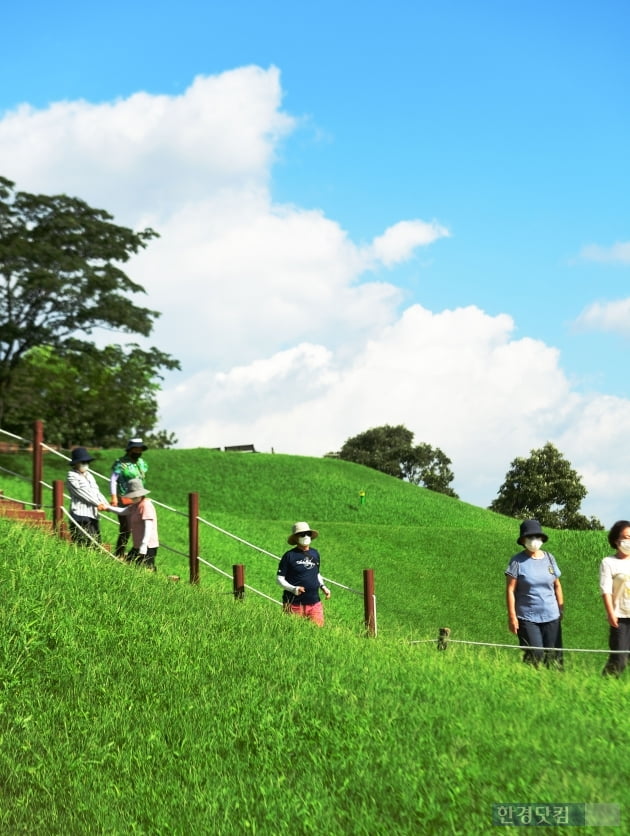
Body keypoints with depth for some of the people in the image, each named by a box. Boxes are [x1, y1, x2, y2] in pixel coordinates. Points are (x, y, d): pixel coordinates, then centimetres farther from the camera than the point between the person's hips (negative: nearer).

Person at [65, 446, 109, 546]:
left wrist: (105, 504, -3)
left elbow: (96, 492, 14)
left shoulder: (89, 475, 21)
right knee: (83, 545, -12)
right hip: (80, 515, -8)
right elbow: (82, 493, -11)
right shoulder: (72, 476, -3)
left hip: (93, 514, 8)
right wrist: (98, 504, -15)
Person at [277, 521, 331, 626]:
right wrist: (293, 589, -17)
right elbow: (279, 578, -4)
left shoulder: (315, 553, 12)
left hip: (314, 603, 4)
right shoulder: (289, 555, -5)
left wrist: (323, 586, 10)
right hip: (294, 603, -4)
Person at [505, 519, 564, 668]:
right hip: (527, 618, -4)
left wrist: (561, 608, 14)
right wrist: (512, 616, -10)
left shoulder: (549, 558, 7)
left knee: (554, 656, 4)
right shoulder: (518, 561, -5)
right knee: (535, 655, -10)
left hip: (551, 617, 4)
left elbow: (557, 586, 15)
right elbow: (510, 590, -6)